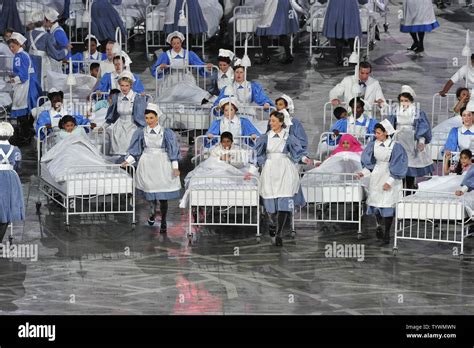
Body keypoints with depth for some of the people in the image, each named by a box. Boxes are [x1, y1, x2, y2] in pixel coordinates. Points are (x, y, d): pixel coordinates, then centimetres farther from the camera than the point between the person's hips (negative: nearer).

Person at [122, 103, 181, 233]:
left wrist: (175, 167, -5)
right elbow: (135, 150, 6)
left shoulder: (166, 133, -4)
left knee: (163, 195, -2)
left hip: (162, 165, -2)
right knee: (150, 192, 6)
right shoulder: (141, 133, 2)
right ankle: (153, 211, 37)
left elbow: (173, 150, -1)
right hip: (147, 165, 2)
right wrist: (128, 161, -8)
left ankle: (163, 222, 11)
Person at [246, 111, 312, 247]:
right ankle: (273, 224, 33)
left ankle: (278, 234, -7)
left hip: (284, 171, -2)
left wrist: (305, 158, -23)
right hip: (270, 170, 2)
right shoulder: (265, 137, 7)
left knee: (283, 203, -10)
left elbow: (298, 151, -3)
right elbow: (258, 155, 12)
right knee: (270, 203, 3)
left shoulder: (288, 137, 1)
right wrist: (252, 171, 9)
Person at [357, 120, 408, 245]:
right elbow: (369, 161, 8)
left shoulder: (395, 147, -14)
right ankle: (379, 225, 33)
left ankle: (386, 234, 4)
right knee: (376, 201, 8)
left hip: (390, 177, -5)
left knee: (387, 205, -5)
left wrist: (389, 182, -16)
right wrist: (364, 172, -7)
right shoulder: (374, 144, -1)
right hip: (376, 177, 5)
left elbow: (397, 166, -12)